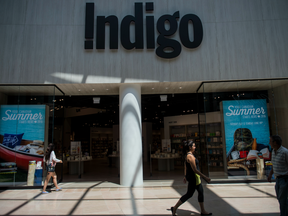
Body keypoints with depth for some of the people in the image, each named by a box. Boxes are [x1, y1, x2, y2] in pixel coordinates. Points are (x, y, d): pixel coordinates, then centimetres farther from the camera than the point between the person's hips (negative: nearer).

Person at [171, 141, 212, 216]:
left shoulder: (188, 155, 8)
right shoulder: (190, 156, -23)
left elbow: (185, 167, 16)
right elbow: (195, 170, -24)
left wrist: (185, 176, 23)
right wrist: (205, 177, -20)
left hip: (194, 177, 10)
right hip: (193, 177, -10)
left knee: (201, 192, 15)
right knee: (189, 194, 1)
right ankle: (175, 208, 12)